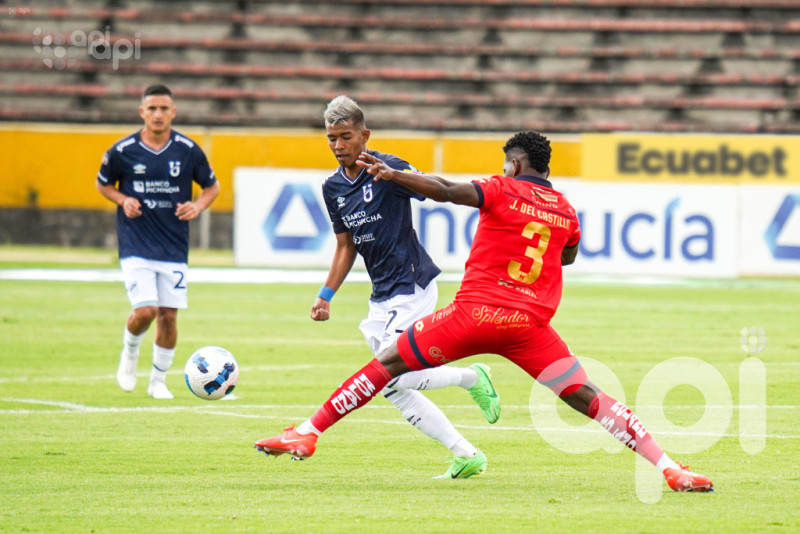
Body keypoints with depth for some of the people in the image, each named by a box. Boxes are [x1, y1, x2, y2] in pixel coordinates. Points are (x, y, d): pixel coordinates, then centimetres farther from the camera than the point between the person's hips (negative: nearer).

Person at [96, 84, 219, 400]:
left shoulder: (188, 150, -1)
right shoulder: (122, 151, -4)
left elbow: (212, 186, 12)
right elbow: (103, 184, 12)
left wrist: (198, 206, -8)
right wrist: (123, 200, -7)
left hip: (174, 249, 2)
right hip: (136, 246, -2)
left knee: (168, 315, 2)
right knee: (145, 311, -15)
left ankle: (158, 381, 20)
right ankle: (129, 353, 19)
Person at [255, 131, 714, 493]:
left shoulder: (502, 191, -2)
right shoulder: (566, 212, 12)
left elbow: (445, 191, -18)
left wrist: (390, 174, -15)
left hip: (474, 313, -3)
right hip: (531, 326, 3)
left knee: (388, 364, 7)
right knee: (587, 397, 2)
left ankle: (308, 432, 6)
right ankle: (668, 467, -8)